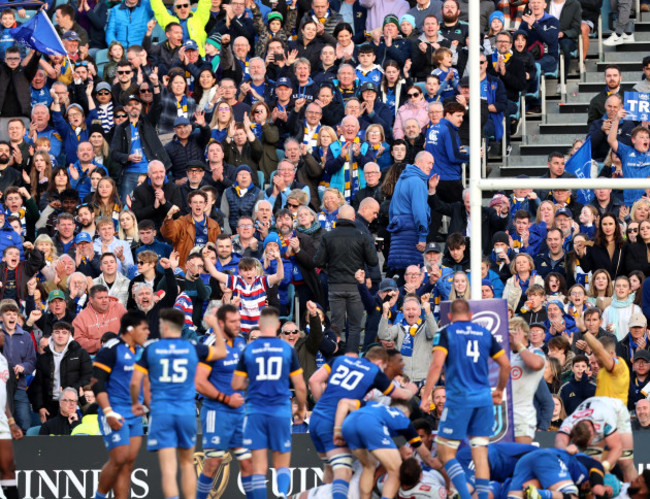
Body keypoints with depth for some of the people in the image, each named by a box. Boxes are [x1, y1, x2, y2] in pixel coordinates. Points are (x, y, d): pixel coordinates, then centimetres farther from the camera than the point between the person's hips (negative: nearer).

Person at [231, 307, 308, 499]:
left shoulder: (248, 350, 1)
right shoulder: (287, 349, -1)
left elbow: (236, 384, 3)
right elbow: (300, 386, 1)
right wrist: (302, 409, 17)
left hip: (255, 412, 0)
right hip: (281, 411, 0)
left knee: (259, 465, 2)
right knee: (282, 464, 8)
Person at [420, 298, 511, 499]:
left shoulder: (447, 333, 0)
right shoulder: (485, 334, 11)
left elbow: (437, 364, -12)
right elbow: (505, 364, 12)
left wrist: (426, 396, -11)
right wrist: (499, 390, 27)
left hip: (459, 397, -4)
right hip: (484, 398, 4)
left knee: (445, 452, 2)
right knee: (480, 453, 6)